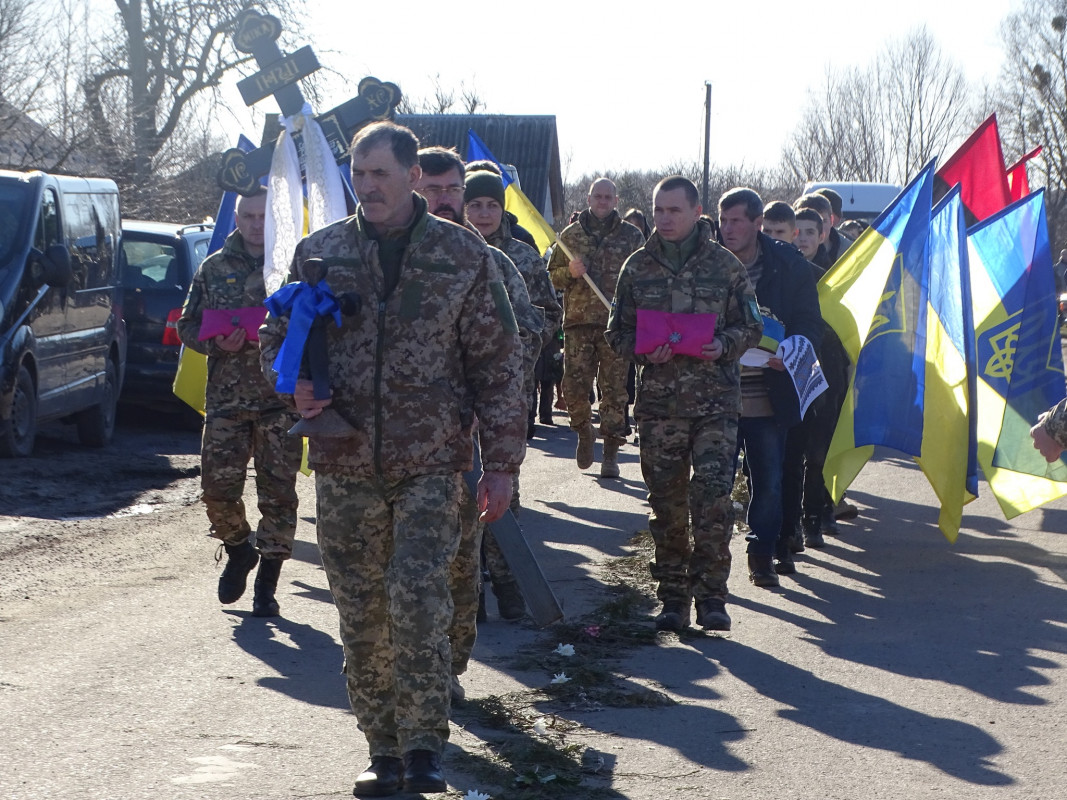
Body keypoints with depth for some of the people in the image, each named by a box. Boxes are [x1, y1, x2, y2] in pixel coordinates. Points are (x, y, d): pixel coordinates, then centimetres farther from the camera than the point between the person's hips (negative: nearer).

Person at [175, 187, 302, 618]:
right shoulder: (214, 269, 11)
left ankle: (266, 584, 9)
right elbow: (187, 325, 14)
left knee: (278, 492, -2)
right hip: (225, 399, 2)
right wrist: (217, 341, -7)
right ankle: (238, 549, 26)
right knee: (218, 487, -4)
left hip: (281, 400, -2)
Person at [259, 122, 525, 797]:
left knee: (418, 595, -16)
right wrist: (294, 381, -7)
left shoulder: (463, 255, 2)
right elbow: (277, 335, 17)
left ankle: (424, 745, -4)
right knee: (363, 616, 5)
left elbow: (497, 362, 4)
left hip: (430, 463, -3)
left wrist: (501, 463, -1)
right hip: (345, 466, 3)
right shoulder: (320, 253, 7)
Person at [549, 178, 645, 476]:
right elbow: (554, 275, 16)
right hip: (578, 320, 1)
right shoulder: (570, 234, 12)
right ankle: (584, 433, 23)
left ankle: (611, 452, 4)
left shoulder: (632, 236, 8)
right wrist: (570, 273, -6)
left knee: (615, 389, -3)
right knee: (574, 385, -4)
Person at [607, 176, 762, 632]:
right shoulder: (638, 268, 8)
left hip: (715, 401, -2)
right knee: (666, 504, 5)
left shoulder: (725, 266, 4)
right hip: (658, 403, 2)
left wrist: (724, 345, -12)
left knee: (713, 497, -13)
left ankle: (710, 595, -4)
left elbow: (751, 328, 9)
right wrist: (645, 350, -9)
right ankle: (673, 598, 15)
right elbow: (618, 333, 12)